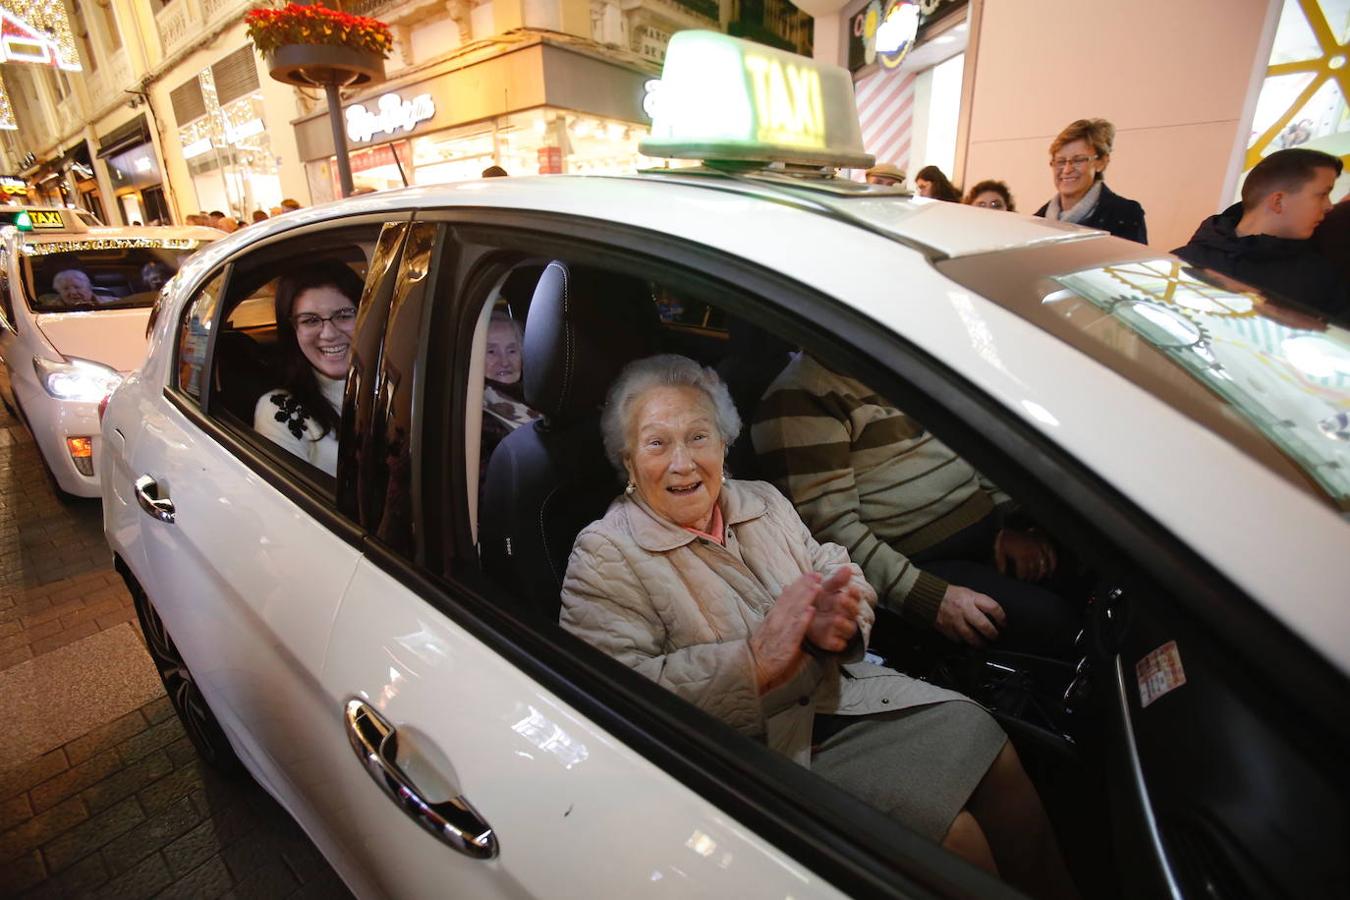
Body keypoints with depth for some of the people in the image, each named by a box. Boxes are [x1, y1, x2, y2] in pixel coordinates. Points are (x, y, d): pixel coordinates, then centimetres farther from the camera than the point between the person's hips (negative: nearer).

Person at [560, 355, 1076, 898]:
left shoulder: (762, 501, 9)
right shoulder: (603, 557, -10)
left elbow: (840, 574, 8)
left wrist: (836, 619, -17)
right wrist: (755, 661, -27)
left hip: (844, 691, 6)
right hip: (760, 747, -6)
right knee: (951, 831, -15)